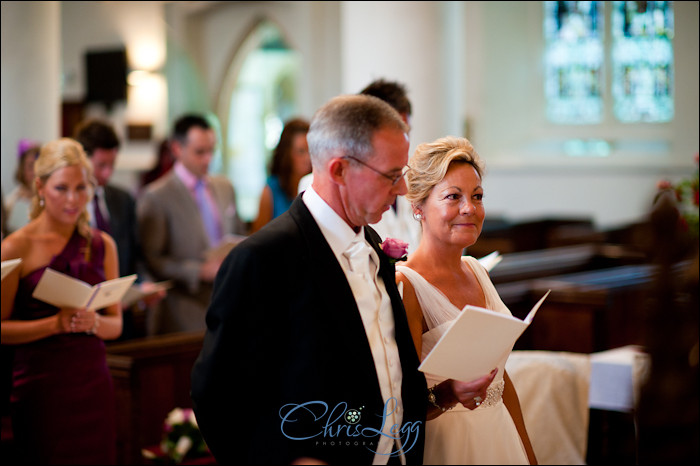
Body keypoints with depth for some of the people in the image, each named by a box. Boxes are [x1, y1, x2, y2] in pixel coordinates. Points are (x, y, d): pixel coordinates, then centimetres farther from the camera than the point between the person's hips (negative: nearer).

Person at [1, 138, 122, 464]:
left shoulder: (102, 245, 10)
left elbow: (116, 325, 12)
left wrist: (94, 322, -10)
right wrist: (55, 324, -17)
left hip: (93, 383, 4)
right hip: (41, 386, -4)